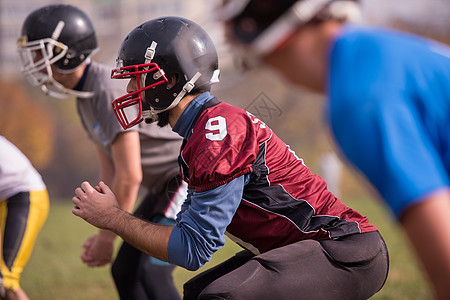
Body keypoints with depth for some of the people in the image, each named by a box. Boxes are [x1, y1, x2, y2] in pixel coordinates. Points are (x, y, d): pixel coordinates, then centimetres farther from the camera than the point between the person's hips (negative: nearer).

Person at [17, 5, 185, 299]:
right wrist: (103, 235, 5)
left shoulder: (110, 91, -24)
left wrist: (106, 237, -15)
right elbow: (110, 173, 12)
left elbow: (130, 177, -24)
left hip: (193, 176, -10)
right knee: (125, 272, 9)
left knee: (153, 273, -18)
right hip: (166, 186, 10)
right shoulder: (86, 98, 9)